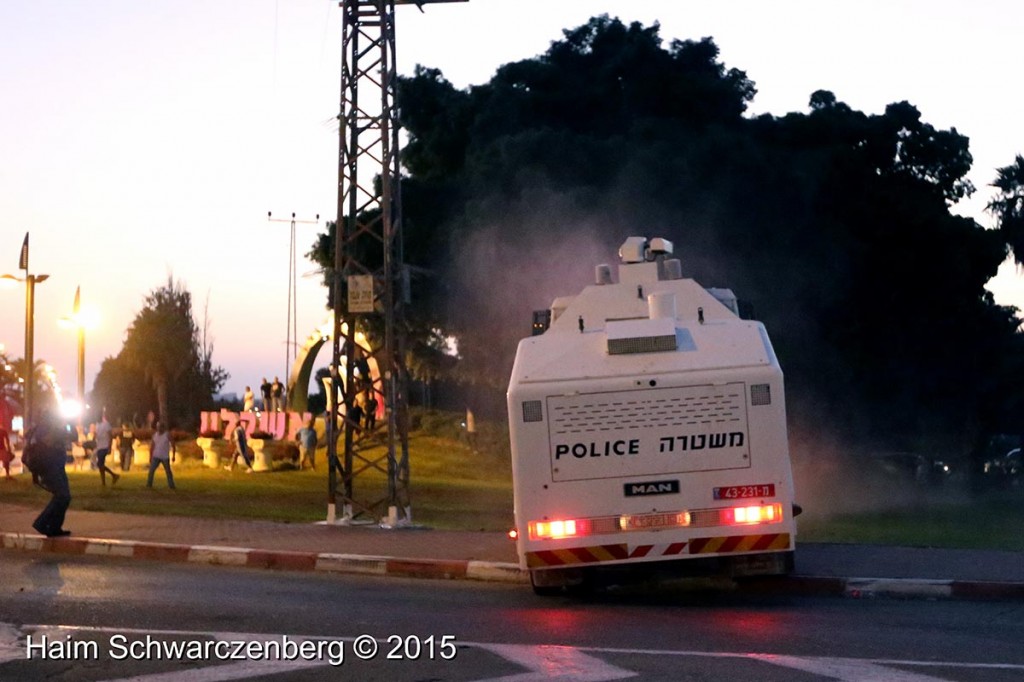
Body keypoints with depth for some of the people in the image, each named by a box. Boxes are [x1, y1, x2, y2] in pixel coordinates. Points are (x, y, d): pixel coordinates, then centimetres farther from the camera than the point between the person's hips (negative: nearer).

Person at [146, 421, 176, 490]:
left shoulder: (167, 434, -8)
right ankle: (149, 485, -7)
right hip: (156, 457, 3)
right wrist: (150, 457, 6)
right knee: (151, 470, -8)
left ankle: (171, 486, 11)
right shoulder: (154, 435, 3)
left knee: (168, 472, 3)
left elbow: (172, 445, -7)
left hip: (165, 457, -3)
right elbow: (152, 447, 8)